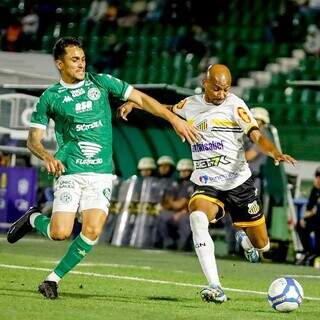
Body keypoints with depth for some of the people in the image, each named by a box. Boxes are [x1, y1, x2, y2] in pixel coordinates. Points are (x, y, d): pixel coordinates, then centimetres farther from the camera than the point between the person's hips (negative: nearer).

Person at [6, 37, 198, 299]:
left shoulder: (101, 82, 8)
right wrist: (47, 157, -20)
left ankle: (55, 278, 3)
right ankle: (33, 219, 20)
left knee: (92, 231, -14)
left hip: (101, 173, 2)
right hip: (69, 172, -2)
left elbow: (141, 98, 7)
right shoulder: (50, 97, 4)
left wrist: (175, 119, -2)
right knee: (61, 232, -14)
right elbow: (33, 139, 2)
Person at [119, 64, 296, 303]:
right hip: (206, 185, 2)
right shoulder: (191, 104, 5)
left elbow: (256, 135, -18)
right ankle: (215, 288, -35)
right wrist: (134, 103, 13)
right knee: (197, 217, -33)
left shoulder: (235, 105, -8)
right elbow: (166, 109, 25)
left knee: (262, 246, 6)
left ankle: (244, 238, 48)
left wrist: (275, 152, -37)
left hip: (239, 183, -1)